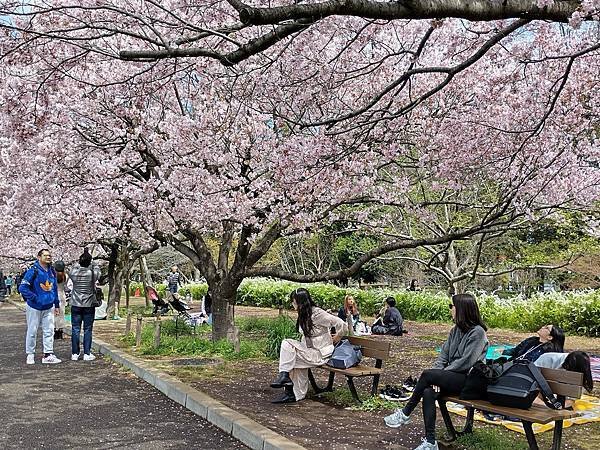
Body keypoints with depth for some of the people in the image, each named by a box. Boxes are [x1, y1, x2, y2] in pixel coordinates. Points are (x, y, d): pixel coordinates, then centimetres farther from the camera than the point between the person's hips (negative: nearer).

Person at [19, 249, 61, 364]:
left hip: (48, 308, 6)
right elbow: (22, 288, -16)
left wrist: (56, 304, 16)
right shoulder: (33, 271, -13)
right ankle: (30, 355, 17)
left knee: (49, 331, 4)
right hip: (34, 307, -5)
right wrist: (34, 298, -17)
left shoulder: (52, 271, 7)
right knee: (32, 331, 5)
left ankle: (48, 355, 9)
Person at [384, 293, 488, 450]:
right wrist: (436, 375, -5)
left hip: (468, 380, -7)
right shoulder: (456, 329, 14)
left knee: (427, 375, -24)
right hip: (453, 377, 7)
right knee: (428, 391, -23)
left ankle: (405, 413, -7)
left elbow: (466, 362, -17)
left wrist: (442, 373, -12)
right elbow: (444, 354, 11)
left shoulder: (477, 332, -11)